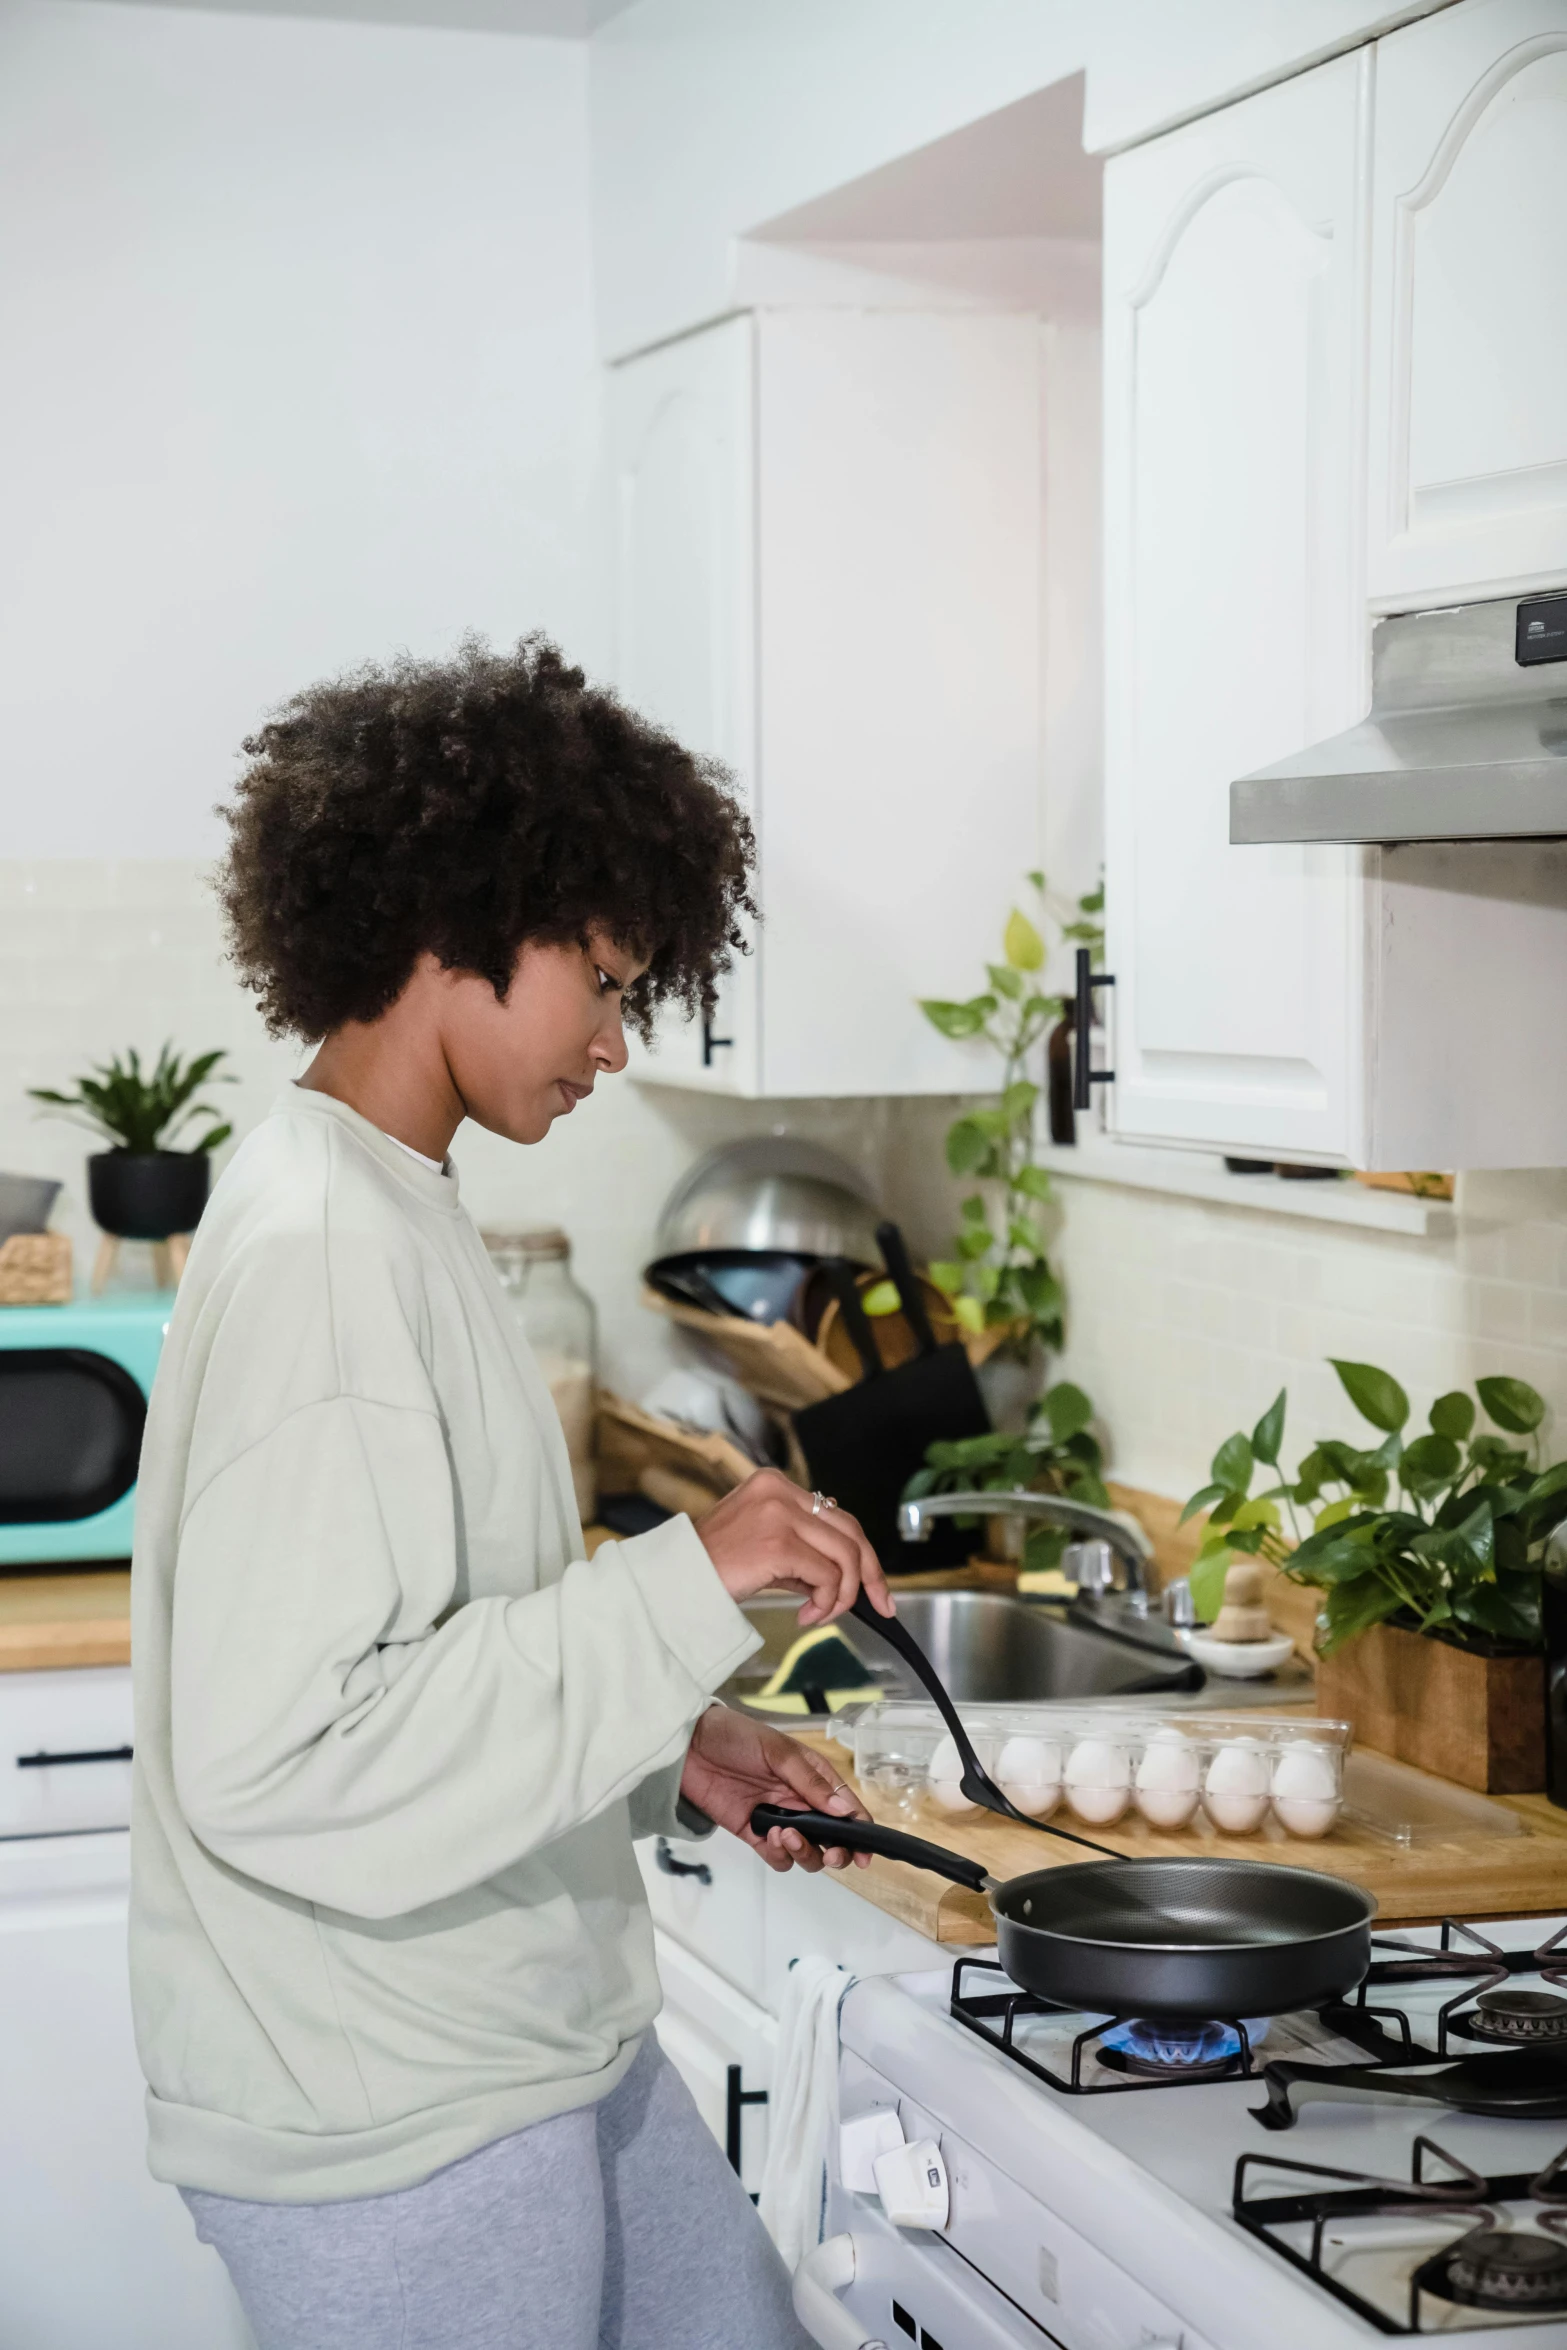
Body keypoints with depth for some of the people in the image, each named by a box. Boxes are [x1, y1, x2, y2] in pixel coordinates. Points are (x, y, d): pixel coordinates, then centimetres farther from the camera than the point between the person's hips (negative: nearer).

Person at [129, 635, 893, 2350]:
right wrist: (682, 1587, -26)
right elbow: (282, 1764, -28)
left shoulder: (385, 1213, 10)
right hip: (398, 2138, -10)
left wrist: (669, 1749, 7)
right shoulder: (315, 1251, -22)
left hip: (553, 2054, 10)